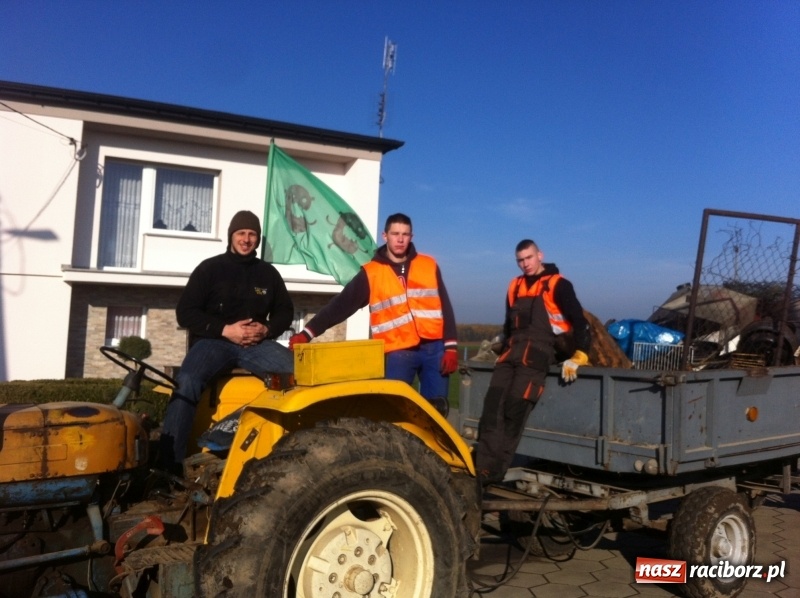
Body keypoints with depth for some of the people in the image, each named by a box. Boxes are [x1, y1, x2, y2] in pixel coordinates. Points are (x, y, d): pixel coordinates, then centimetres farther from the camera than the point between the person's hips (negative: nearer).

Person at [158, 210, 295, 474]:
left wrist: (266, 329, -8)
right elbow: (185, 312, -1)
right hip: (214, 341, -2)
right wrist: (224, 330, -15)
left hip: (256, 344, 3)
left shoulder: (268, 273, 15)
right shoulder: (210, 268, 5)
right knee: (187, 381, -34)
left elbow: (285, 311, 16)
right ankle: (168, 465, -33)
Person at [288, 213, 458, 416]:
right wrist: (308, 332, -13)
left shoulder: (429, 266, 8)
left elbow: (445, 307, 7)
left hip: (434, 348, 2)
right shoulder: (370, 273, 3)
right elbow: (341, 305, -3)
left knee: (437, 408, 5)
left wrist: (450, 347, -1)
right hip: (398, 353, -2)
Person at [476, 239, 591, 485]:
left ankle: (493, 472, -12)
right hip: (512, 350, 6)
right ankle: (484, 467, -11)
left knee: (515, 408, -15)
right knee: (493, 405, -9)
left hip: (538, 351, -6)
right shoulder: (515, 286, 21)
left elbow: (579, 321, -6)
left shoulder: (557, 284, 1)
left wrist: (578, 356, -15)